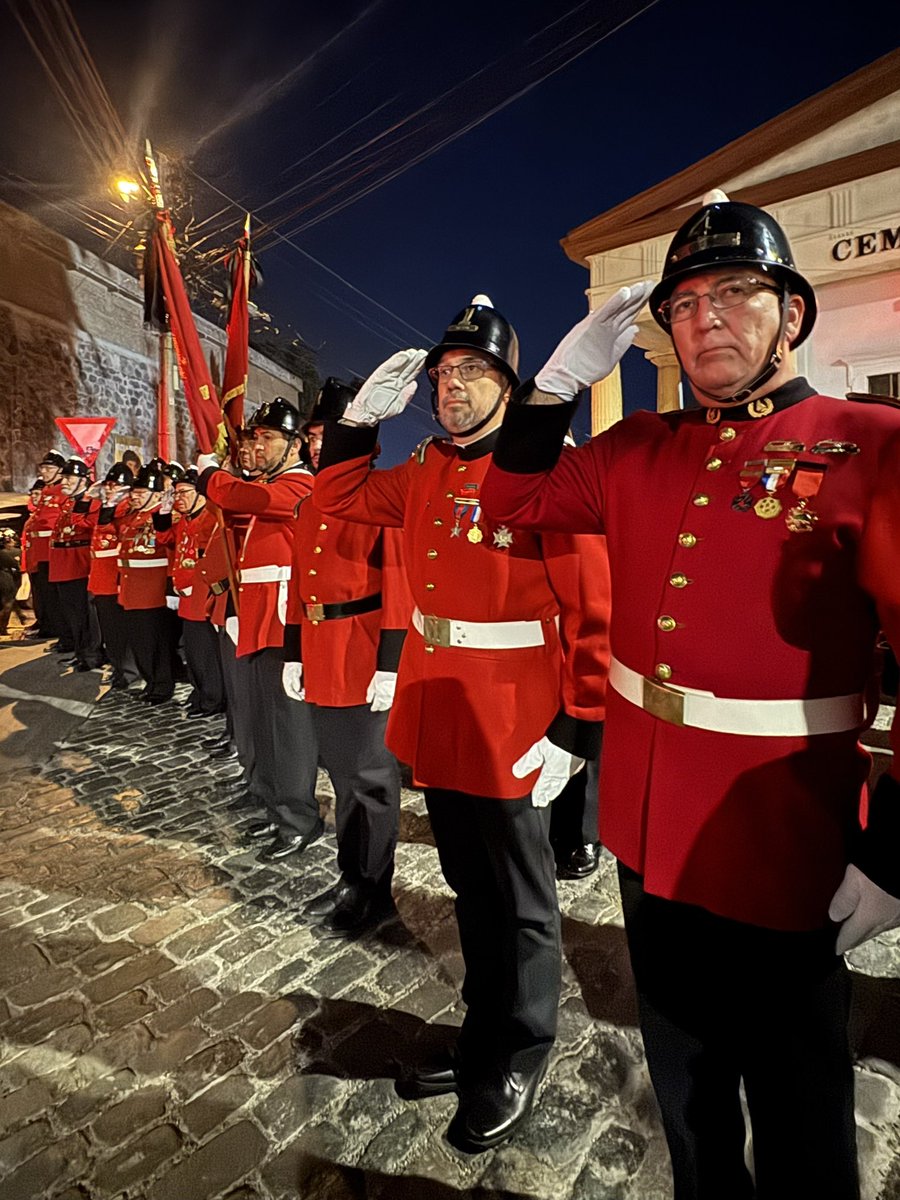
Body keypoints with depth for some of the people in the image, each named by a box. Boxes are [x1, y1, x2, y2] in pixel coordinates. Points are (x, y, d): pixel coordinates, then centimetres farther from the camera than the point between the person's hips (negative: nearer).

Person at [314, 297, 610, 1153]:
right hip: (436, 718, 6)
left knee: (520, 904, 14)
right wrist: (362, 415, 4)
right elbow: (339, 497, 18)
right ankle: (483, 1035, 47)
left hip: (509, 730, -6)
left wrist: (576, 732, -16)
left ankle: (518, 1063, 39)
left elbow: (596, 612, -15)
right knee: (470, 890, 23)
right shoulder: (425, 472, 6)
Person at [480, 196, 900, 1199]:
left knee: (796, 1108, 19)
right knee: (682, 1080, 27)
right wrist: (562, 375, -2)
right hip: (647, 832, 5)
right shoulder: (640, 451, 5)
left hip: (783, 851, -4)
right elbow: (515, 498, 11)